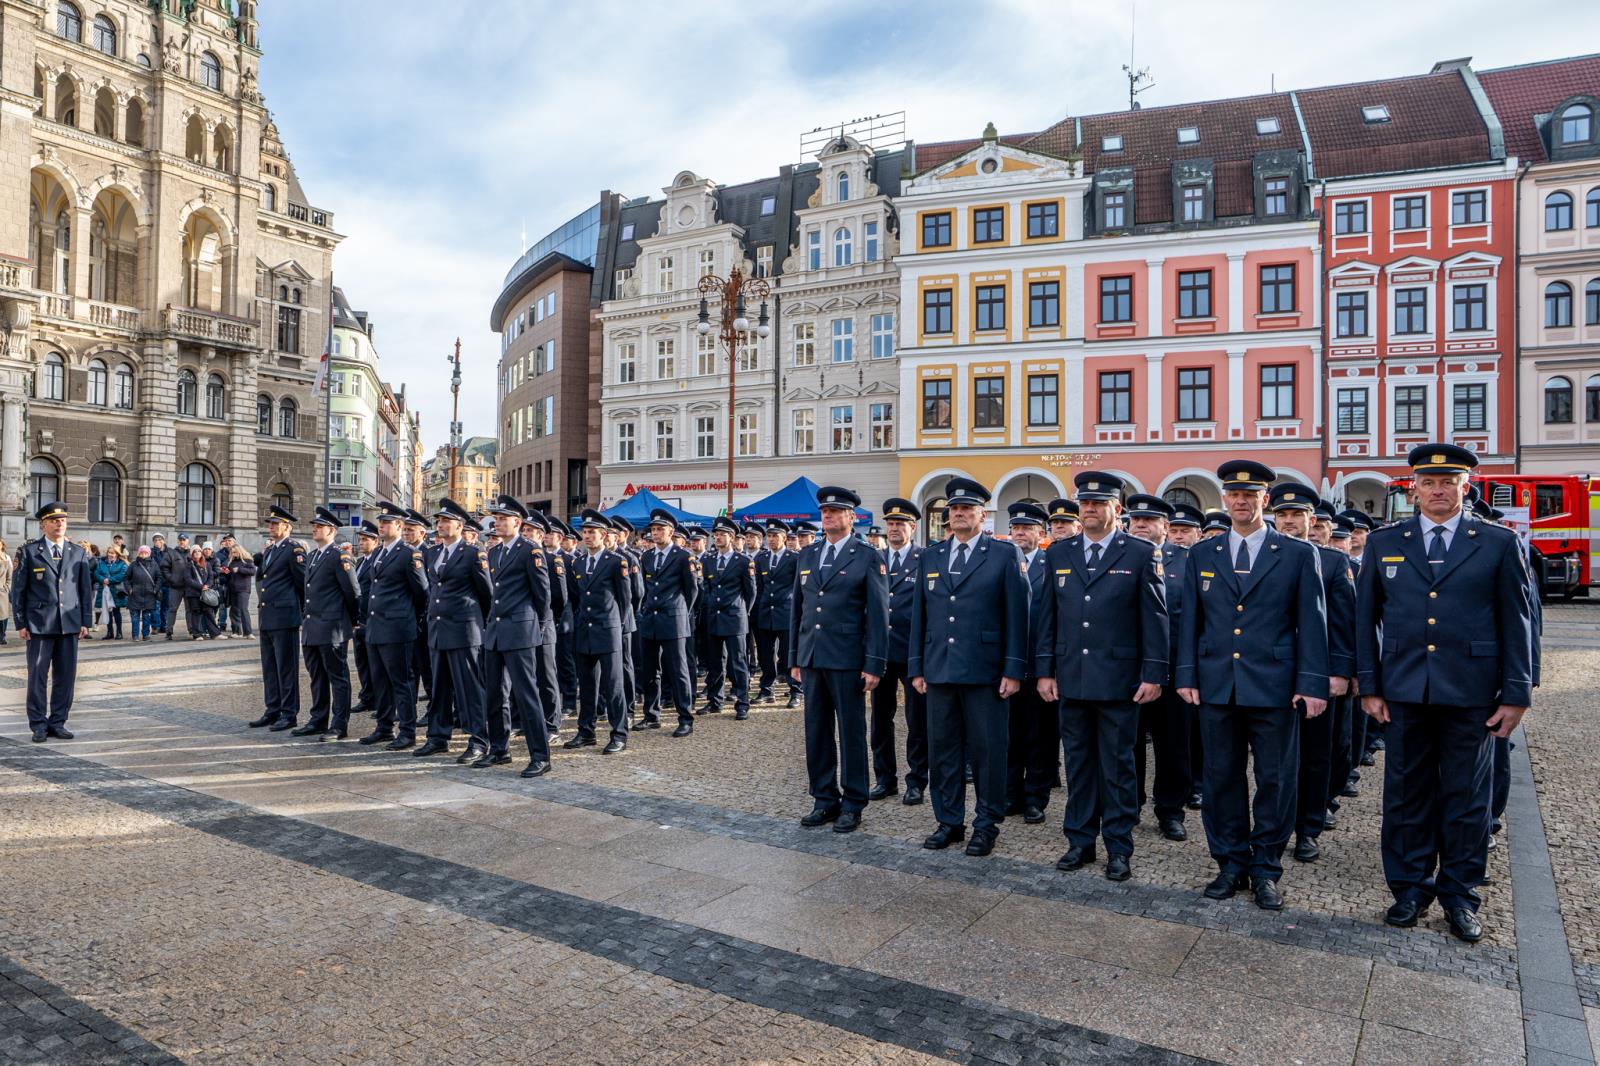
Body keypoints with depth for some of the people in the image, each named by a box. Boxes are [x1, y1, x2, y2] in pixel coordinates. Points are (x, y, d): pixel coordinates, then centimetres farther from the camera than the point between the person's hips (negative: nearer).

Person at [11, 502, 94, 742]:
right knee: (38, 676, 3)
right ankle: (39, 725, 13)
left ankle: (58, 723, 15)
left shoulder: (79, 553, 9)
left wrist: (85, 622, 4)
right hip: (39, 625, -2)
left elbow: (86, 589, 10)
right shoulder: (29, 551, 2)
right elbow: (18, 589, 2)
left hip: (70, 624, 2)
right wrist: (20, 623, -3)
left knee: (66, 676, 5)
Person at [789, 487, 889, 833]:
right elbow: (797, 609, 15)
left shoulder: (868, 558, -3)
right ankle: (824, 799, 22)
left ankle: (852, 804, 15)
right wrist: (794, 658, 12)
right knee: (816, 732, 10)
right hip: (811, 658, 5)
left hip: (847, 660, -5)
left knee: (851, 733, 4)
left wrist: (874, 665, -11)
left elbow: (878, 615, -6)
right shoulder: (806, 556, 12)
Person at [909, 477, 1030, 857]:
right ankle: (949, 821, 24)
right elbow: (919, 616, 13)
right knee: (942, 750, 10)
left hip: (985, 671, -4)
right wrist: (916, 667, 8)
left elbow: (1016, 615, -4)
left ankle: (986, 824, 19)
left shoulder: (1005, 555, 0)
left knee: (987, 750, 4)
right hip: (939, 670, 4)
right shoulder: (930, 558, 12)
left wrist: (1013, 670, -9)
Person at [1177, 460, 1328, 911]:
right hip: (1217, 686, 2)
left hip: (1274, 687, -2)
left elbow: (1312, 623, -1)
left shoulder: (1298, 554, 2)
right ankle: (1231, 864, 23)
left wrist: (1312, 684, -7)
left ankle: (1266, 870, 21)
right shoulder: (1202, 554, 8)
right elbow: (1191, 619, 9)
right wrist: (1187, 674, 2)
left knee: (1275, 781, 6)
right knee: (1221, 779, 9)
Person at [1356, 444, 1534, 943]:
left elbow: (1516, 622, 2)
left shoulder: (1499, 543, 2)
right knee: (1407, 793, 9)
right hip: (1405, 691, 1)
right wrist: (1369, 686, 2)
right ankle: (1411, 887, 23)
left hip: (1472, 693, -1)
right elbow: (1365, 618, 6)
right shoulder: (1384, 542, 5)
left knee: (1467, 797, 8)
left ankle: (1460, 894, 23)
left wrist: (1516, 695, -1)